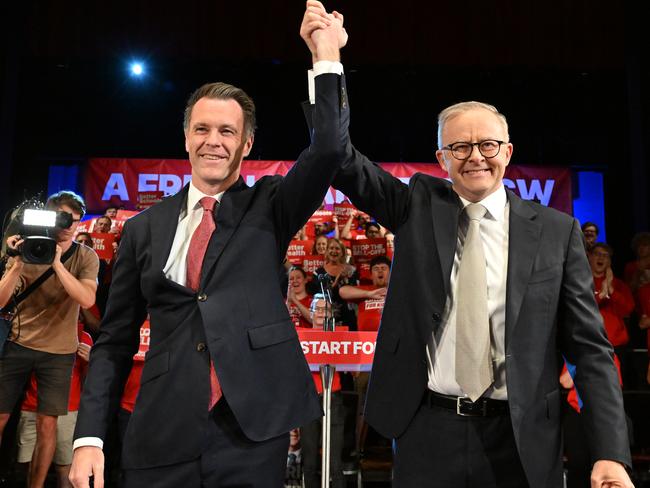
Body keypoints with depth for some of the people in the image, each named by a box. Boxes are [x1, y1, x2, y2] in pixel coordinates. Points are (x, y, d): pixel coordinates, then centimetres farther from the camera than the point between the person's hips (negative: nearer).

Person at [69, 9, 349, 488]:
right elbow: (115, 341, 6)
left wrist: (327, 57, -15)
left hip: (252, 434, -1)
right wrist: (89, 437, 0)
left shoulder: (269, 207, 4)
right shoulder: (145, 228, 6)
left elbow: (329, 149, -12)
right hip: (162, 440, 2)